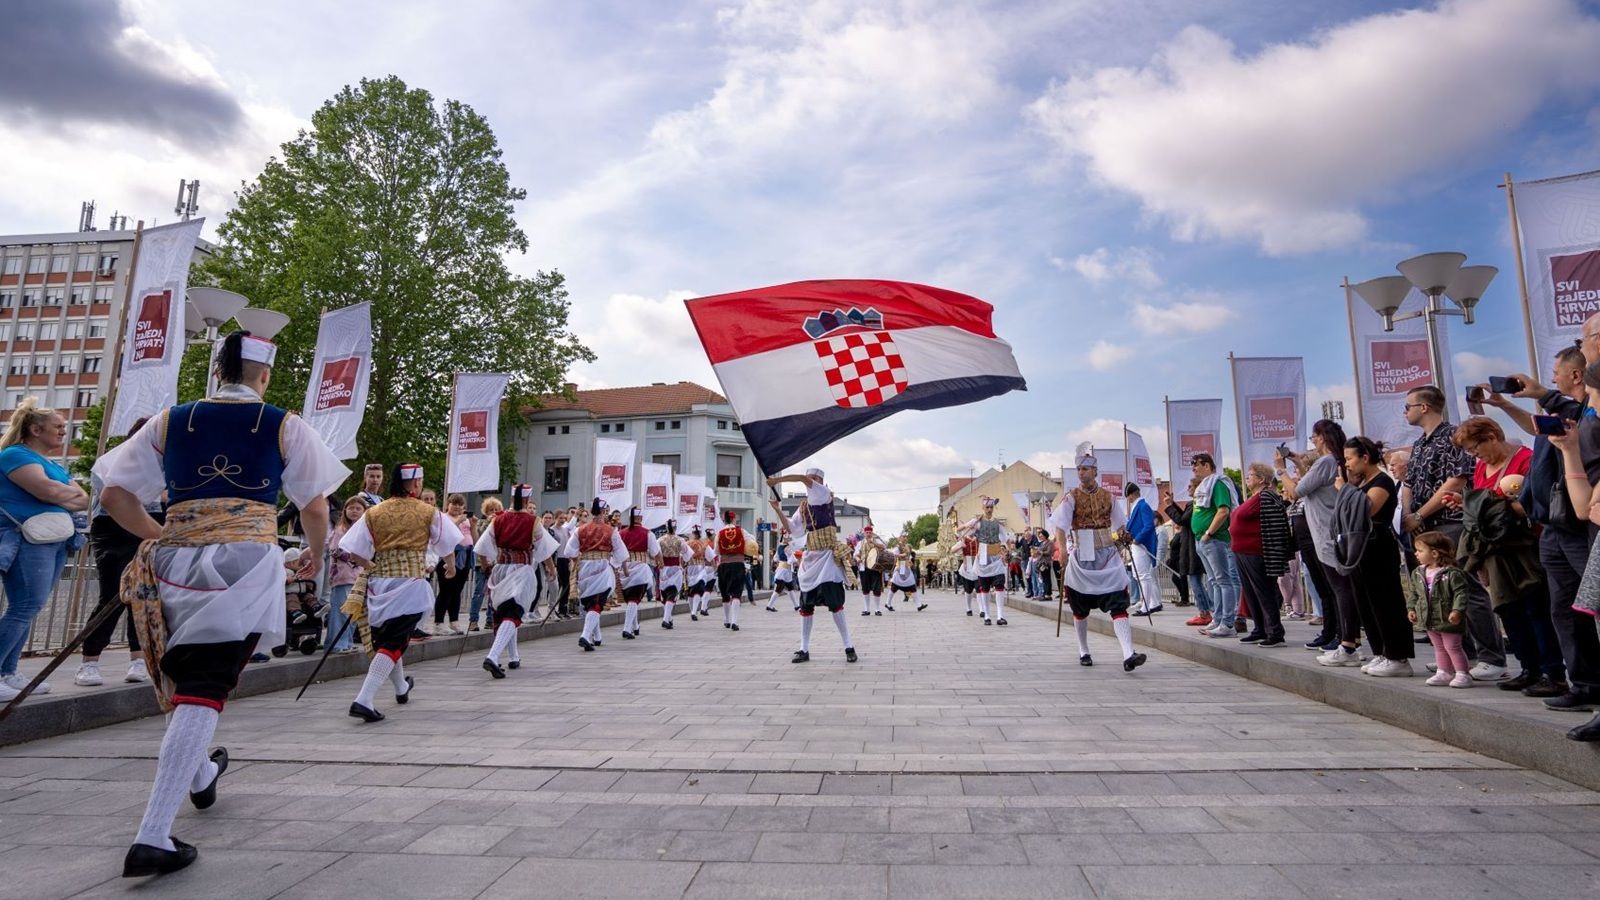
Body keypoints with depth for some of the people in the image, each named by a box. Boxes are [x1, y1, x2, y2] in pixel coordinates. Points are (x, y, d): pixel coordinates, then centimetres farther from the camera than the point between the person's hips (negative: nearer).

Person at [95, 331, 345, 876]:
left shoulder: (169, 422, 9)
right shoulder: (285, 426, 1)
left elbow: (114, 495, 8)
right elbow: (315, 507, 1)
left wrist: (162, 538, 22)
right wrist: (315, 554, 19)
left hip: (175, 563, 4)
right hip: (246, 565, -4)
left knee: (184, 680, 24)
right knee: (203, 694, -4)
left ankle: (201, 775, 47)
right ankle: (152, 837, -8)